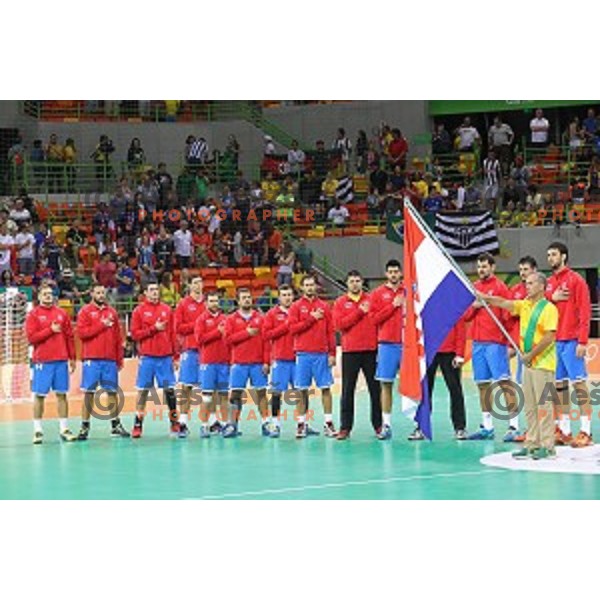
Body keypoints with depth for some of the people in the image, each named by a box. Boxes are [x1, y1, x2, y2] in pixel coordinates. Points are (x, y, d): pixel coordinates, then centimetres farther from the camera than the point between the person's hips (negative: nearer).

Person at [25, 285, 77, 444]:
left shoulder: (62, 314, 11)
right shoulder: (33, 315, 1)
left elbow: (70, 336, 11)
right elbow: (31, 338, -8)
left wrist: (72, 357, 7)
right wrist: (50, 330, -14)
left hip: (61, 360, 3)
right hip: (42, 361, -3)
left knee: (61, 394, 4)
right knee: (39, 395, -1)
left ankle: (64, 429, 8)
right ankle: (38, 430, 3)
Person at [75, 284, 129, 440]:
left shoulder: (112, 312, 13)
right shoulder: (85, 311, 3)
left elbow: (118, 337, 12)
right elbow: (82, 333, -9)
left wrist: (120, 359, 8)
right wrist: (101, 325, -12)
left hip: (110, 359, 3)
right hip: (91, 359, -3)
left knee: (112, 391, 5)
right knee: (89, 392, -3)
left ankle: (116, 425, 11)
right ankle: (85, 426, 0)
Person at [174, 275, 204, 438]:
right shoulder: (183, 305, 5)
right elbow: (178, 328, -2)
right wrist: (196, 325, -11)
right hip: (190, 350, -2)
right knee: (186, 387, -4)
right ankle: (183, 423, -3)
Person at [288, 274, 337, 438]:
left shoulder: (324, 306, 8)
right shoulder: (296, 306, 5)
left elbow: (330, 331, 6)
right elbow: (293, 328, -6)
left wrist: (332, 354, 0)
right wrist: (311, 318, -12)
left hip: (322, 354, 1)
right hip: (303, 354, -1)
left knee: (326, 388, -1)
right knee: (302, 390, 1)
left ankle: (328, 423, 2)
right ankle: (302, 424, 7)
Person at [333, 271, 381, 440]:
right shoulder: (340, 303, 7)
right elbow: (339, 324, -6)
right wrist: (359, 312, -11)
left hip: (371, 350, 1)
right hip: (350, 351, -1)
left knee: (375, 388, 4)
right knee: (348, 390, 0)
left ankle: (378, 425, 11)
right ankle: (345, 427, 3)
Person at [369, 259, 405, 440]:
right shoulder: (378, 294, 7)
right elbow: (374, 318, -1)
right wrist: (393, 305, -8)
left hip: (407, 343, 1)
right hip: (387, 344, -1)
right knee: (386, 384, -2)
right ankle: (386, 425, 0)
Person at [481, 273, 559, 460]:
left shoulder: (549, 309, -10)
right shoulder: (524, 305, 14)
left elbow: (549, 337, -16)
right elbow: (503, 303, 9)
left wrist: (531, 355, -14)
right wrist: (483, 297, -3)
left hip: (543, 364, -8)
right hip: (528, 363, 8)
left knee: (543, 405, -7)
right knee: (530, 407, 9)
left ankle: (547, 447, -5)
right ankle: (532, 444, 14)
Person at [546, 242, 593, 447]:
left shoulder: (576, 280, -4)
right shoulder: (549, 283, 16)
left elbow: (585, 311, -9)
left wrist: (582, 341, -16)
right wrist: (551, 298, -6)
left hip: (571, 341, -7)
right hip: (553, 341, 7)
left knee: (578, 382, -8)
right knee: (559, 384, 7)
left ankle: (585, 431, -9)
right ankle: (563, 429, 12)